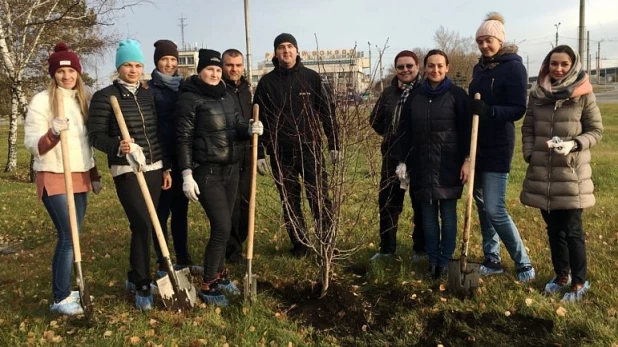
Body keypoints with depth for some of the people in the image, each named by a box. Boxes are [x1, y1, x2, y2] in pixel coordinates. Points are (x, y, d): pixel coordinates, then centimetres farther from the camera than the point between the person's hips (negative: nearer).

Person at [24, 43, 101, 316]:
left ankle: (64, 290, 21)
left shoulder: (83, 99, 11)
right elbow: (33, 145, -12)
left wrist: (94, 175, 17)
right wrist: (54, 132, -31)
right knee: (68, 236, -10)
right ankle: (60, 299, 1)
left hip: (80, 177, 6)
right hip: (54, 178, -6)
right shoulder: (41, 101, -8)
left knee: (71, 236, 10)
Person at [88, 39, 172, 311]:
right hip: (127, 171, -5)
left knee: (145, 226, 11)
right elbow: (96, 135, -7)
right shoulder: (105, 96, -4)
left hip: (154, 169, 6)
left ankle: (135, 277, 29)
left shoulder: (149, 95, 12)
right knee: (142, 225, -12)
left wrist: (166, 167, 13)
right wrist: (116, 146, -27)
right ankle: (142, 287, 2)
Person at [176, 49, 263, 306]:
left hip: (231, 169, 7)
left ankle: (219, 275, 30)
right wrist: (187, 175, -16)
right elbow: (184, 138, -12)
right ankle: (208, 286, 5)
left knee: (223, 226, 13)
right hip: (207, 172, -6)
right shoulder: (189, 98, -8)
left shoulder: (226, 96, 11)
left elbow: (238, 126, 11)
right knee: (222, 228, -10)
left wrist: (250, 129, -13)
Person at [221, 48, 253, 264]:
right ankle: (232, 250, 10)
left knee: (245, 202, 11)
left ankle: (238, 244, 26)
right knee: (231, 203, -2)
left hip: (246, 155, 6)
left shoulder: (246, 89, 14)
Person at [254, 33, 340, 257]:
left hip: (310, 148, -1)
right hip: (280, 152, 1)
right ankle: (299, 244, 23)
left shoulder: (311, 78, 2)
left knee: (320, 198, -1)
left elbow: (327, 111, 4)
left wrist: (334, 145, 0)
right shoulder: (266, 82, 4)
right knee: (289, 201, 9)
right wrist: (259, 154, 0)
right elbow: (258, 119, 4)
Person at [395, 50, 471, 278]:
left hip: (449, 165, -3)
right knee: (428, 214, 8)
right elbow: (404, 131, 8)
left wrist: (467, 160, -10)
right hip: (422, 165, 3)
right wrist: (402, 161, 4)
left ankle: (445, 260, 15)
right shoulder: (414, 97, 7)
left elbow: (466, 129, -4)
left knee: (448, 213, 4)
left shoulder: (457, 95, -2)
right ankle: (432, 259, 19)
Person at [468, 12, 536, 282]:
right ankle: (492, 260, 22)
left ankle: (523, 263, 9)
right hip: (477, 145, 7)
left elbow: (518, 109, -14)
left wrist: (490, 110, -29)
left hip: (497, 147, -7)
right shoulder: (479, 68, 11)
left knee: (494, 209, -9)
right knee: (481, 204, 10)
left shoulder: (513, 67, -9)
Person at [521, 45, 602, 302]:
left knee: (572, 230, 1)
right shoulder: (537, 93, 5)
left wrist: (574, 144, -19)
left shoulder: (583, 94, -5)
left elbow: (596, 130, -2)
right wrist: (529, 154, -3)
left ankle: (579, 282, 18)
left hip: (571, 173, -4)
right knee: (554, 228, 14)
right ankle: (561, 275, 30)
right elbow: (528, 128, 11)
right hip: (542, 172, 4)